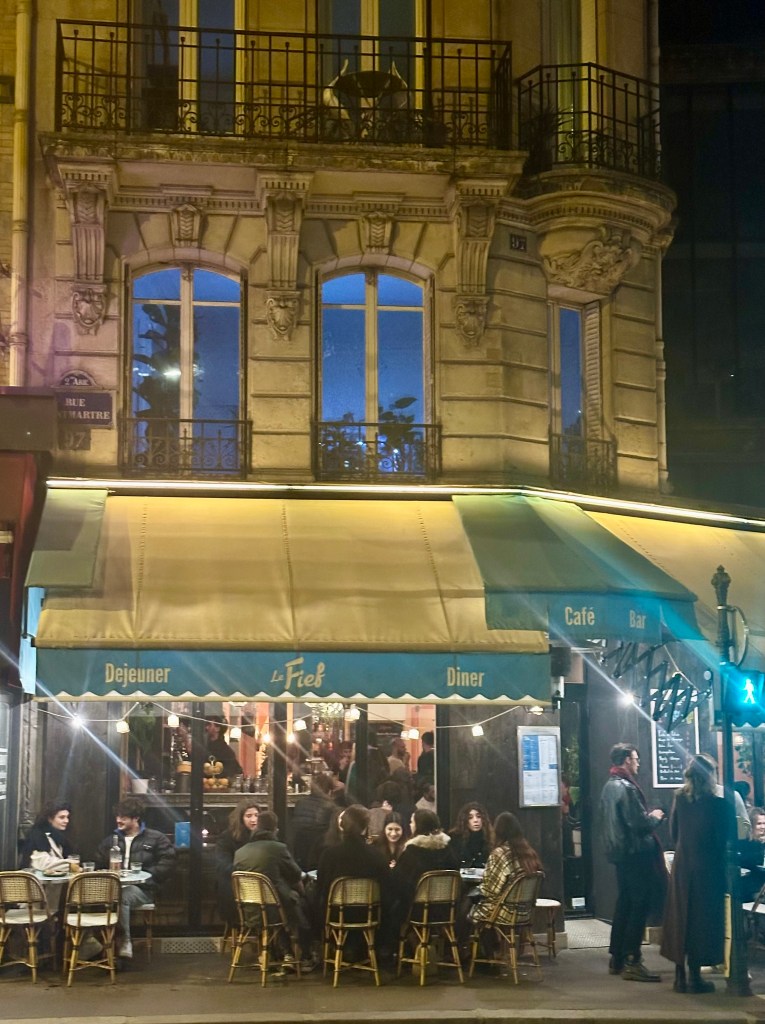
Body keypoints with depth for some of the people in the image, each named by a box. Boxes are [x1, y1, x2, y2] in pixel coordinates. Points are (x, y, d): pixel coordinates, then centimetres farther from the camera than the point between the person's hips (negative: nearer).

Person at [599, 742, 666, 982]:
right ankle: (632, 961, -6)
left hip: (619, 852, 10)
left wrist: (647, 816, 16)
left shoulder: (610, 786, 11)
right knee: (639, 907, -6)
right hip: (635, 853, -10)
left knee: (624, 905, 15)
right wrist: (655, 817, -3)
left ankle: (617, 958, 20)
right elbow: (640, 824, -22)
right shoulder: (626, 788, -19)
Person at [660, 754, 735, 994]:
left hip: (681, 866, 4)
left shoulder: (679, 799, -2)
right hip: (707, 868, -4)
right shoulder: (719, 804, -15)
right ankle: (694, 977, 8)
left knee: (680, 918, 12)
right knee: (702, 920, 6)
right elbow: (725, 840, -11)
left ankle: (680, 976, 17)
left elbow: (674, 833, 5)